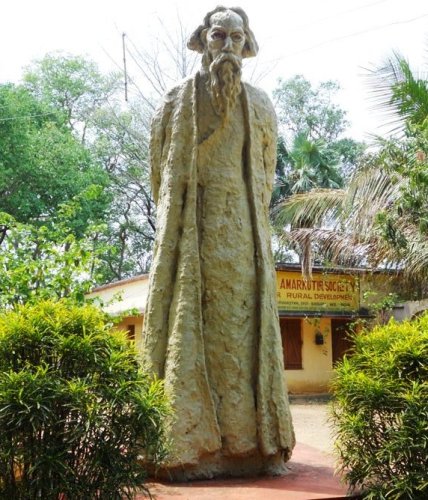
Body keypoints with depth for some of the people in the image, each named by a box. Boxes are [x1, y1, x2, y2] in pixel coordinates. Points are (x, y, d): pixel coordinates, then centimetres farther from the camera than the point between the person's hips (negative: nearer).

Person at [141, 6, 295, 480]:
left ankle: (250, 444, 5)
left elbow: (266, 172, 17)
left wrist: (250, 223, 11)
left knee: (243, 329, -1)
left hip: (242, 232, 2)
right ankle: (187, 446, -3)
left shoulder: (260, 104, 13)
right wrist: (175, 223, 3)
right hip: (190, 230, -1)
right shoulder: (178, 99, 8)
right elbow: (160, 168, 8)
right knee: (189, 329, -6)